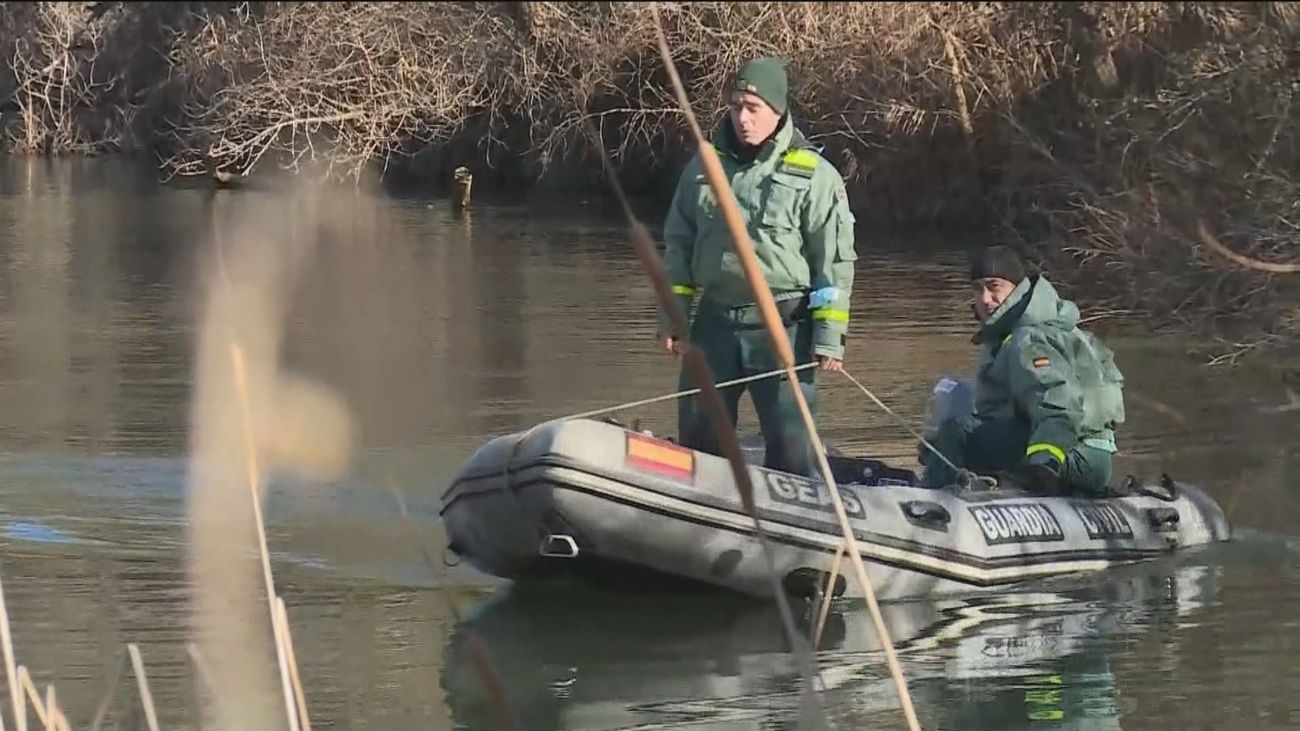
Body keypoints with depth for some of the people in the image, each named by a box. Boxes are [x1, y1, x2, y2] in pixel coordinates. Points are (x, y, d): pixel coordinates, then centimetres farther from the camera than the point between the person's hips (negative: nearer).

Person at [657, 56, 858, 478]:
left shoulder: (814, 176, -6)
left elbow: (835, 261, -5)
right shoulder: (705, 166, 8)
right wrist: (671, 316, 11)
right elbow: (678, 244, 16)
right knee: (697, 437, 9)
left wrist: (830, 336, -9)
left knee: (790, 442, -7)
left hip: (783, 327, -4)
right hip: (715, 319, 4)